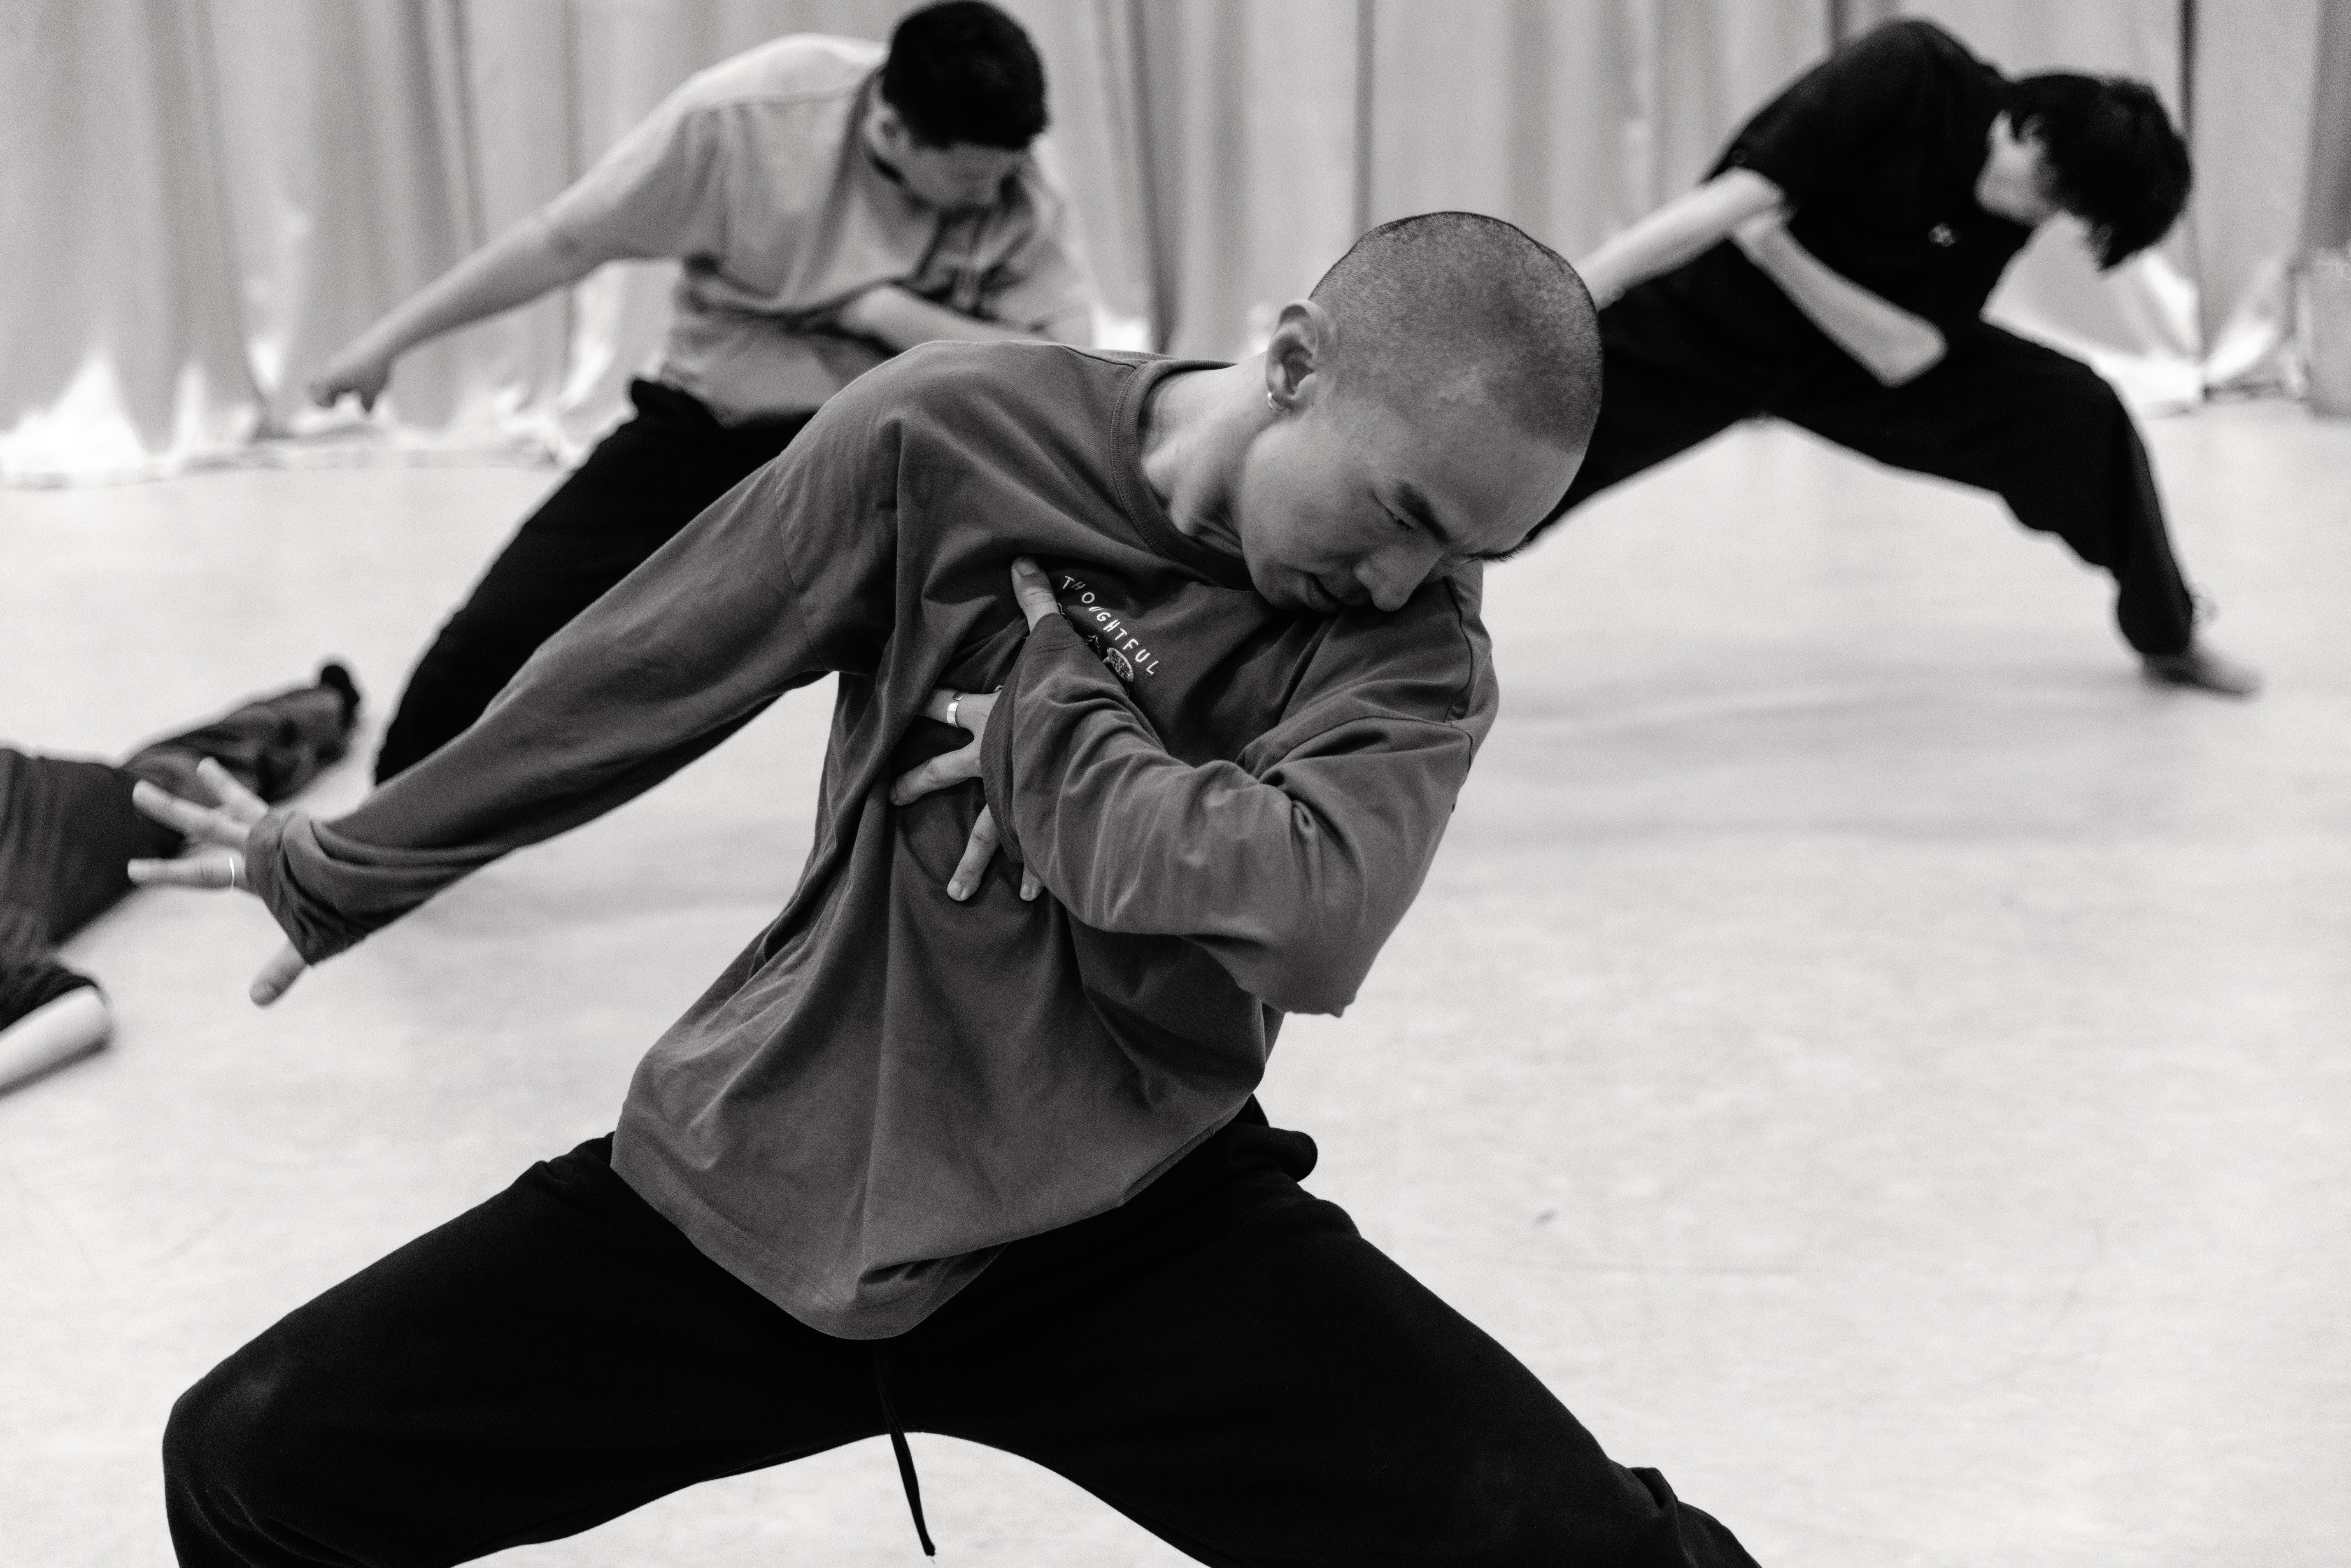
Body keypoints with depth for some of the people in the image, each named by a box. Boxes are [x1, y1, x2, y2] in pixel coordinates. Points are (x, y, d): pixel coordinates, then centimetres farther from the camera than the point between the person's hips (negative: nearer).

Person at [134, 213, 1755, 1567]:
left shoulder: (1416, 644, -10)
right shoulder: (953, 436, -10)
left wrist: (1046, 698, -17)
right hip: (768, 1174, 2)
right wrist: (344, 871, 12)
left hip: (1135, 1233, -1)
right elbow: (643, 674, 1)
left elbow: (1306, 920, -30)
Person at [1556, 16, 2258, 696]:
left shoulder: (2008, 218, -12)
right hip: (1693, 326, -4)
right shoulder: (1904, 72, -28)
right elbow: (1735, 199, -34)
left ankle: (2167, 635, 15)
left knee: (2082, 413, -7)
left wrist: (1773, 246, -29)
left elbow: (1902, 356, -19)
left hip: (1852, 346, 4)